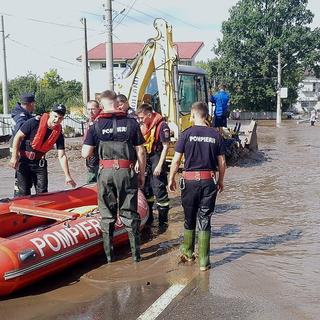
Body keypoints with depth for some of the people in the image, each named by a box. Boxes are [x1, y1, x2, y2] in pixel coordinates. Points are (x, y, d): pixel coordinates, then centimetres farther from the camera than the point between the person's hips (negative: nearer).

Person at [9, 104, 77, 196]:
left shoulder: (59, 134, -7)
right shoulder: (35, 122, -18)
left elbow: (62, 156, -6)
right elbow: (18, 137, -10)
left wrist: (67, 176, -11)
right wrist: (14, 157, -14)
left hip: (40, 163, 3)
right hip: (23, 161, -3)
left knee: (42, 191, 2)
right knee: (24, 192, 1)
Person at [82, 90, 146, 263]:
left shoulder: (96, 126, -1)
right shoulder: (131, 123, -1)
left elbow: (85, 153, -3)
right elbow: (140, 152, 0)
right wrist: (142, 174, 9)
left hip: (105, 172, 0)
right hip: (127, 172, 0)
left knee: (107, 214, 12)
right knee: (129, 213, 10)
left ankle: (108, 253, 18)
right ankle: (136, 253, 14)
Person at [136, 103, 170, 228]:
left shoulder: (162, 126, -14)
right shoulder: (143, 126, 9)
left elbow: (165, 147, -15)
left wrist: (159, 166, -17)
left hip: (156, 159, -8)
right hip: (146, 160, 8)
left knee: (159, 191, -5)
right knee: (146, 190, 16)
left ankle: (163, 221, 5)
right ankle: (148, 217, 31)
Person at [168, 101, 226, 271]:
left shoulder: (187, 134, -5)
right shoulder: (215, 135, 1)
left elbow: (176, 160, -5)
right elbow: (222, 162, 4)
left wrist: (171, 179, 8)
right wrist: (220, 180, 18)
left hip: (190, 180, -1)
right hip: (209, 181, 1)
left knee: (189, 218, 16)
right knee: (204, 220, 6)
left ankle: (188, 252, 32)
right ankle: (203, 260, 7)